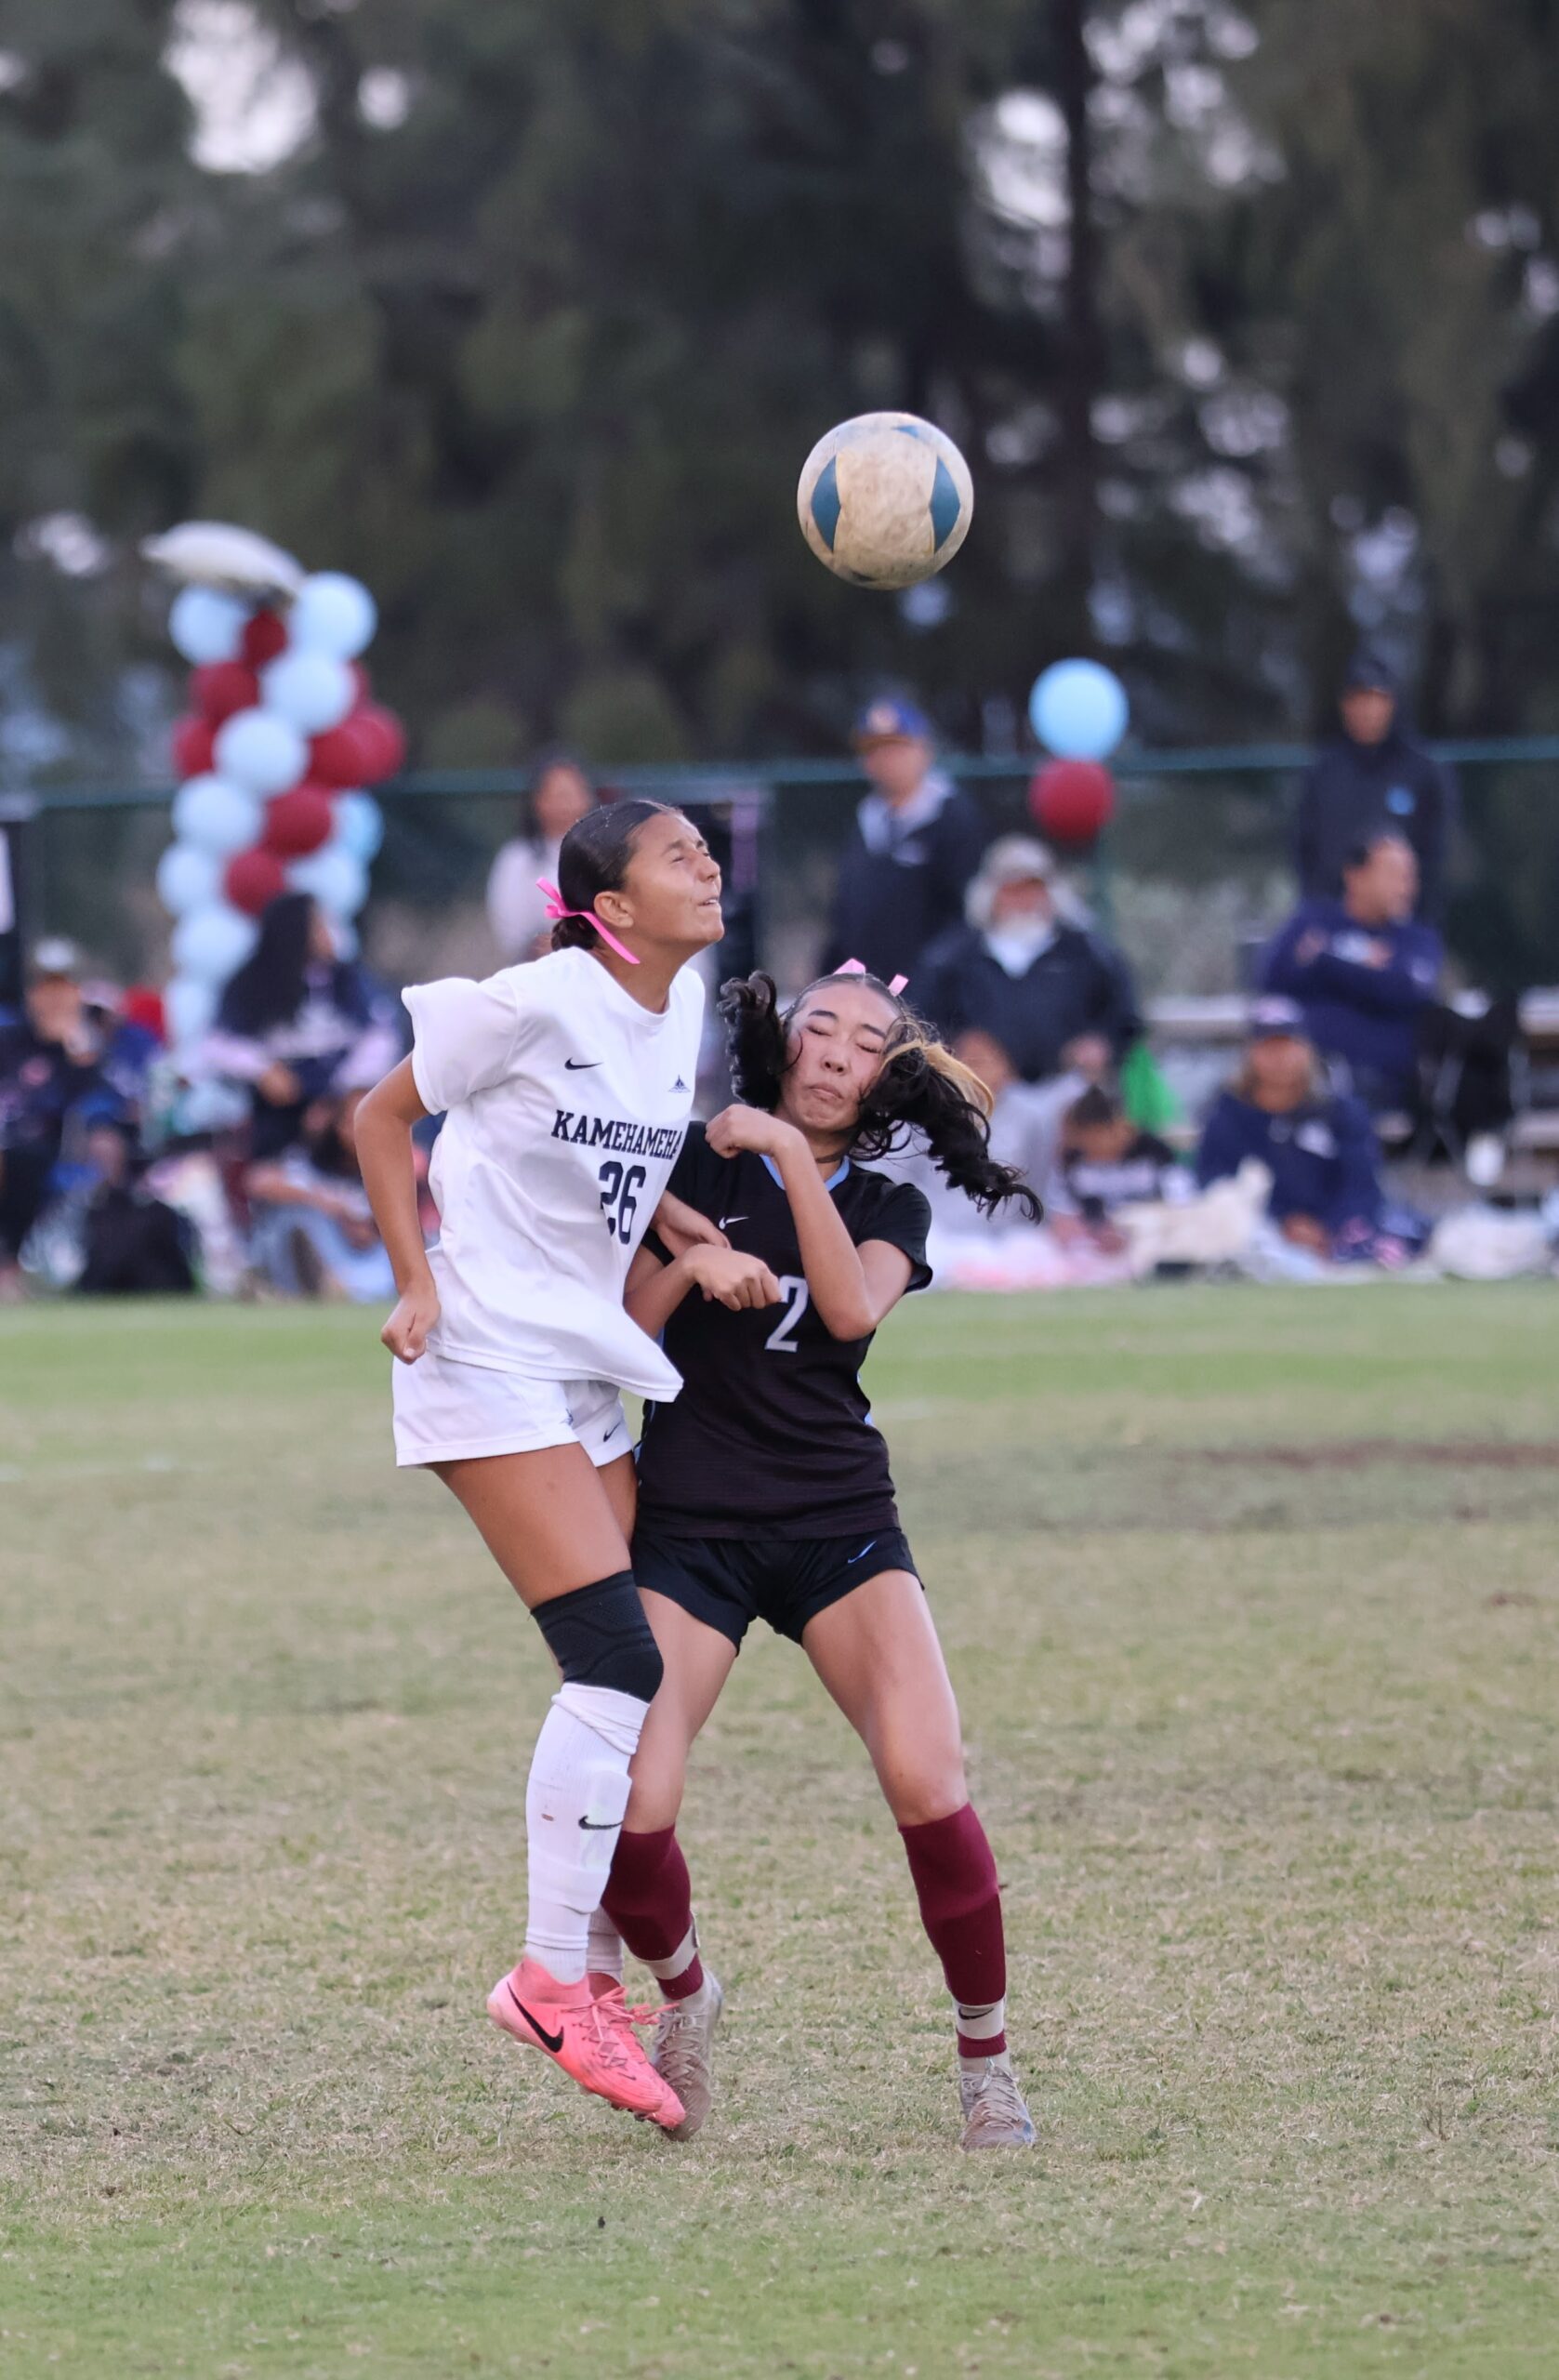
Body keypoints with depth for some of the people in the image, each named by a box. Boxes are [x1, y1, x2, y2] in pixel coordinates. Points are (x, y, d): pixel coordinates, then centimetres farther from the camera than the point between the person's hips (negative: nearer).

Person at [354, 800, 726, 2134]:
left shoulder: (682, 1006, 7)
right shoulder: (539, 1001, -15)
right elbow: (383, 1120, -5)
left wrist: (697, 1237, 5)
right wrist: (416, 1286, -11)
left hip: (591, 1367, 8)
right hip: (491, 1363, -8)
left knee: (625, 1676, 5)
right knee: (617, 1669, -16)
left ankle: (587, 1969, 15)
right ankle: (552, 1982, -10)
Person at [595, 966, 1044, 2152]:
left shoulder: (888, 1207, 9)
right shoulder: (700, 1163, 7)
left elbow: (851, 1309, -13)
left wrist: (791, 1156, -17)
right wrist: (689, 1265, -15)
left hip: (842, 1527, 1)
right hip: (689, 1524, -1)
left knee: (929, 1786, -20)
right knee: (630, 1808, -17)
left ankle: (988, 2059, -4)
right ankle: (684, 1994, 16)